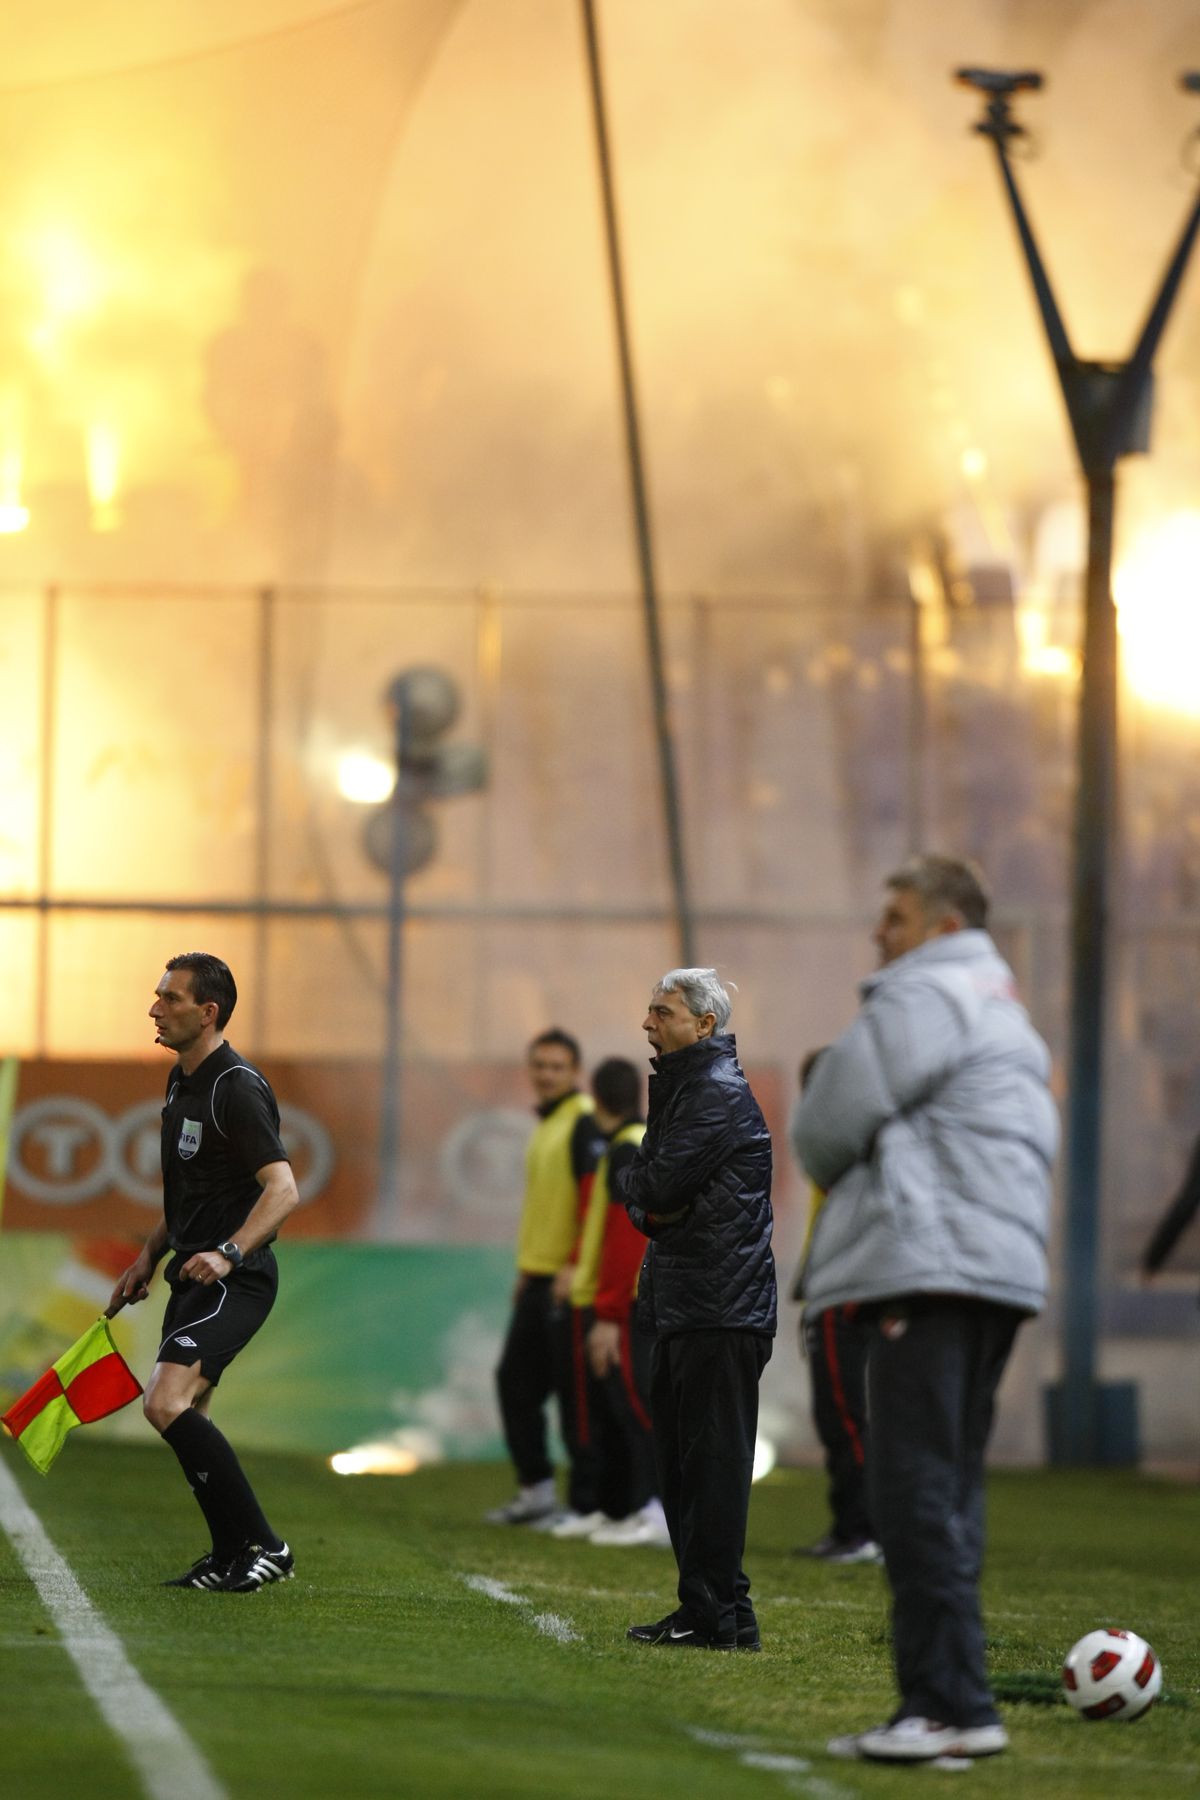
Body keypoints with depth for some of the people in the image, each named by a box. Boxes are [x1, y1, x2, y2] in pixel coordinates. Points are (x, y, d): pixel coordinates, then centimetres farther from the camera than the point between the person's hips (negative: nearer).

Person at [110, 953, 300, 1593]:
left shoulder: (237, 1088, -17)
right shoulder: (181, 1080, 13)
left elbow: (282, 1189, -25)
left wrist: (228, 1253, -37)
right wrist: (150, 1255, 21)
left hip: (233, 1278, -10)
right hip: (194, 1273, 10)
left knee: (167, 1405, -21)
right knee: (183, 1419, 13)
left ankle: (263, 1546, -15)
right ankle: (229, 1557, 24)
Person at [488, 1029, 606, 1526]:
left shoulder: (584, 1124, -11)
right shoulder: (545, 1126, 19)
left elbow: (597, 1200, -19)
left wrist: (576, 1266, -23)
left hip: (569, 1283, -10)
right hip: (537, 1281, 10)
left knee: (575, 1390, -7)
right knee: (515, 1381, 12)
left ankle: (586, 1502, -3)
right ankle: (536, 1490, 20)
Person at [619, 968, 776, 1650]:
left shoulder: (719, 1094, -12)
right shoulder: (682, 1085, 20)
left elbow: (661, 1185, -19)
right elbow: (649, 1192, 17)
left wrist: (630, 1180, 2)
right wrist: (648, 1204, -5)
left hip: (721, 1307, -10)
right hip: (684, 1305, 10)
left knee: (714, 1459, -9)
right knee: (682, 1460, 12)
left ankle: (719, 1614, -8)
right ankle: (705, 1609, 17)